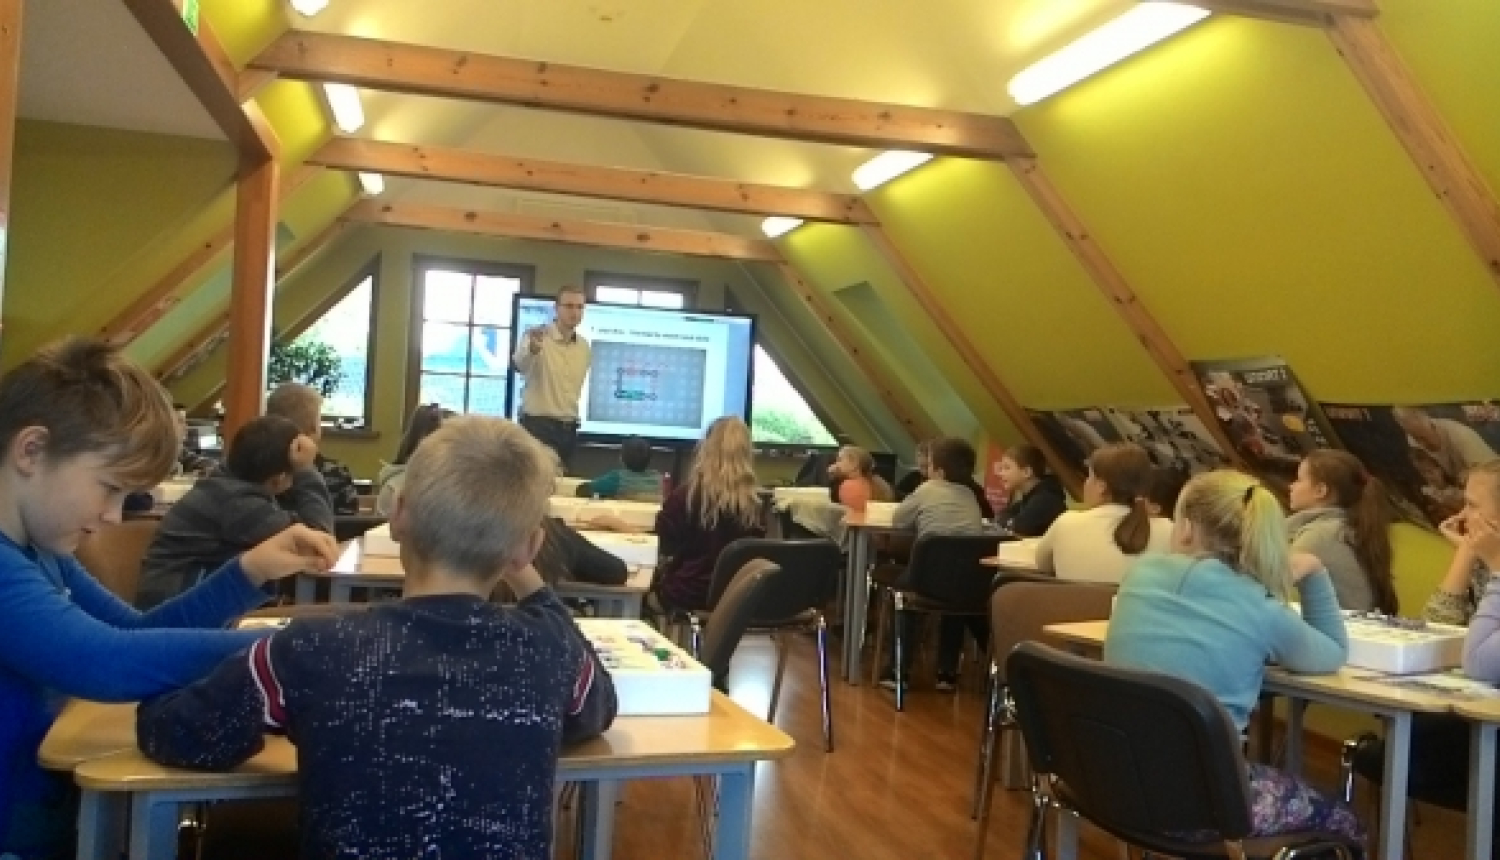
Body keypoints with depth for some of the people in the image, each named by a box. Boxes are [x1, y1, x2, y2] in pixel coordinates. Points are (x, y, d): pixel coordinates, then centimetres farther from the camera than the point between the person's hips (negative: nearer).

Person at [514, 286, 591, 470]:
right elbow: (519, 365, -34)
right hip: (537, 424, -6)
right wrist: (532, 349, -56)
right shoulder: (537, 337, -12)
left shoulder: (584, 347, 8)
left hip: (568, 428, 6)